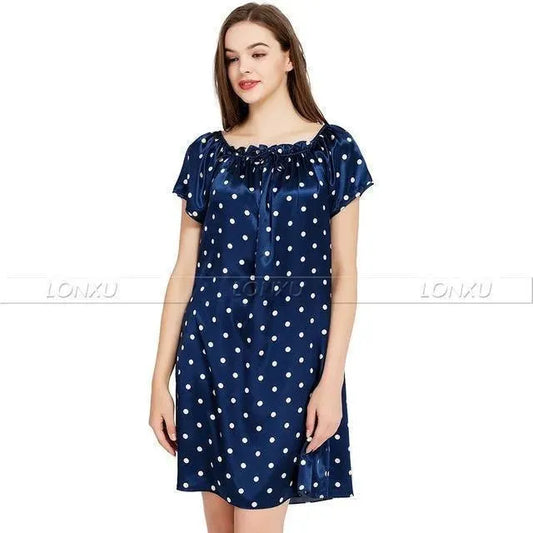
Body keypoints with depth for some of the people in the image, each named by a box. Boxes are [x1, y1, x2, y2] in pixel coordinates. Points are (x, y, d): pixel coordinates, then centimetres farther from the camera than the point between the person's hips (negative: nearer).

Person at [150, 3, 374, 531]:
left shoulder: (332, 148, 1)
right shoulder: (207, 152, 7)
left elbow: (344, 272, -1)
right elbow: (185, 269, 6)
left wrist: (332, 380, -8)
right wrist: (160, 378, 4)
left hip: (290, 355, -2)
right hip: (211, 352, 3)